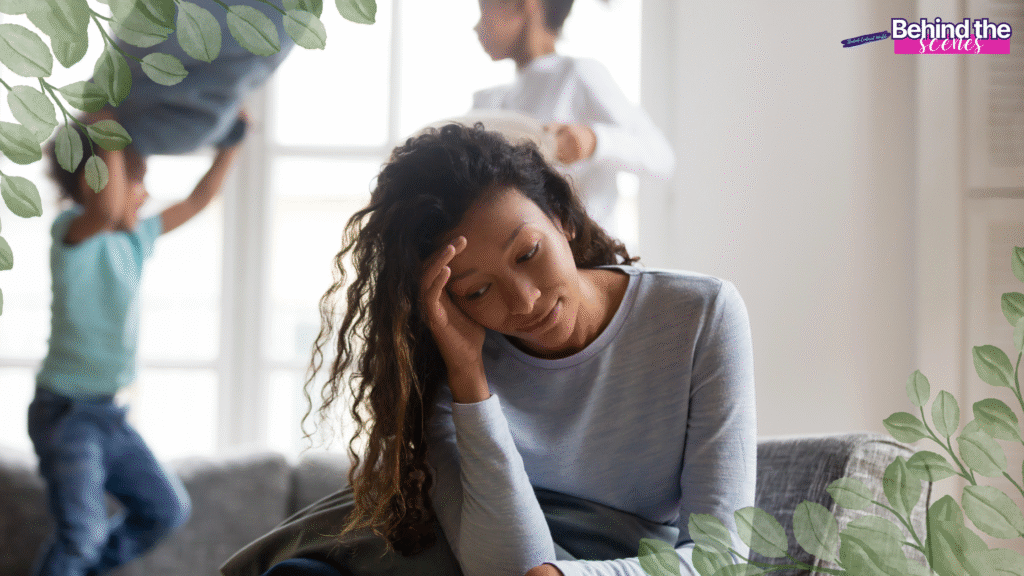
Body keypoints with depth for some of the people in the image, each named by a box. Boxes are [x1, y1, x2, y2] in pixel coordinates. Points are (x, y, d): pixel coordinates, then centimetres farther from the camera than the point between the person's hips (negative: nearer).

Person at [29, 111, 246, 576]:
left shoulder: (137, 239, 7)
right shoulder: (74, 230, -17)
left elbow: (197, 201, 18)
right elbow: (105, 209, -41)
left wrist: (231, 144, 14)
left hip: (107, 411, 8)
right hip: (65, 410, -8)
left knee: (167, 509, 15)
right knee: (81, 534, -13)